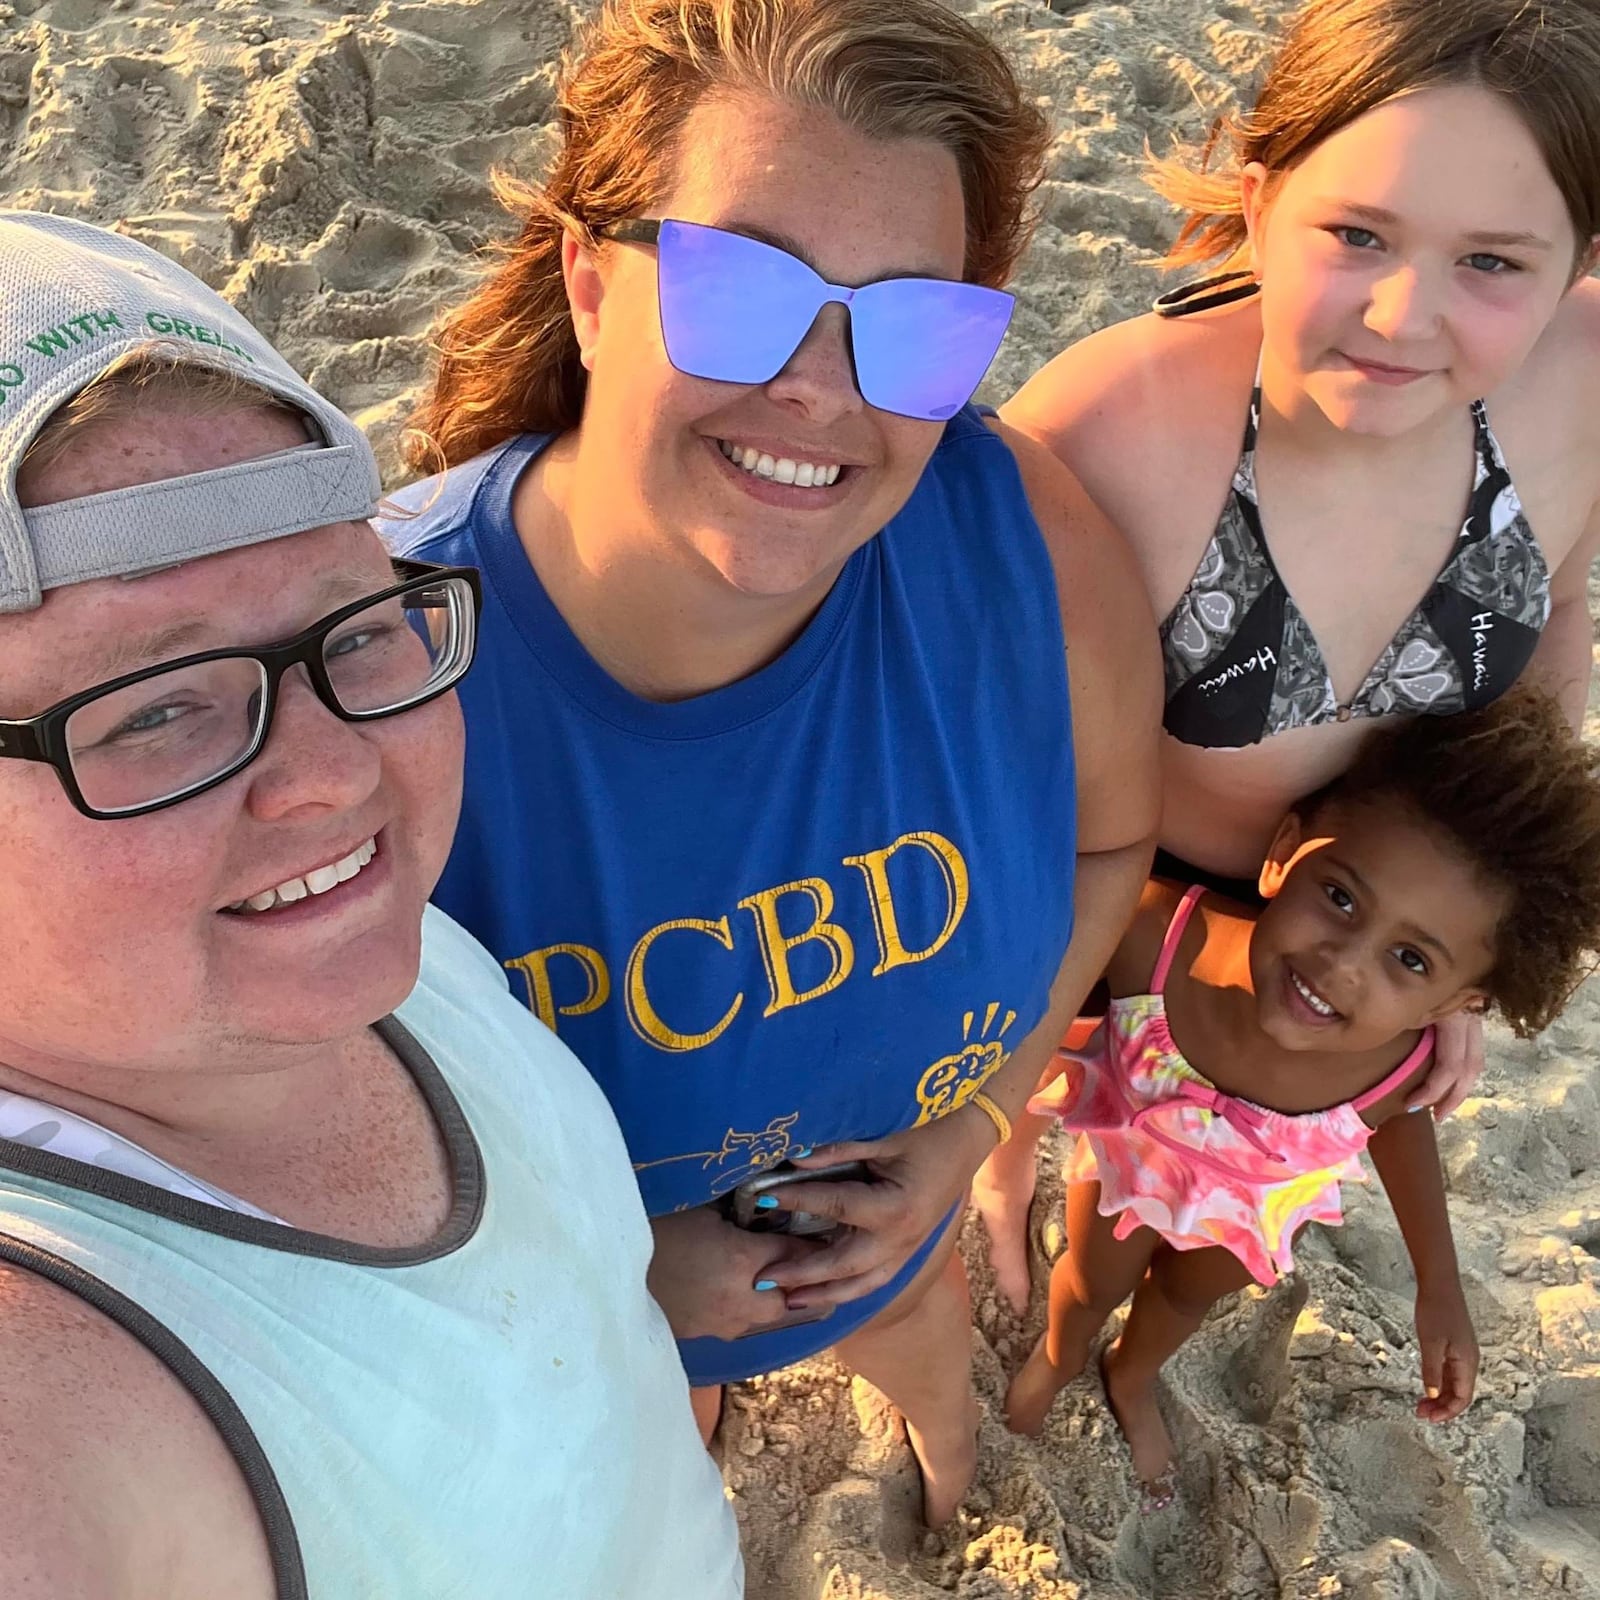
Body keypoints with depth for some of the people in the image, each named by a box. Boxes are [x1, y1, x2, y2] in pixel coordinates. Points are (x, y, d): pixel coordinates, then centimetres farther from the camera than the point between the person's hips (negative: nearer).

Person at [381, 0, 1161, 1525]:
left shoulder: (1033, 548, -31)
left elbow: (1103, 838, -9)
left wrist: (967, 1124, -15)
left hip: (894, 1197, 2)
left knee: (910, 1305, 40)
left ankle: (939, 1407, 79)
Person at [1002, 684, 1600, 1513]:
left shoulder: (1403, 1063, -39)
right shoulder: (1150, 936, -49)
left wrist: (1440, 1289, -10)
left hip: (1260, 1192, 2)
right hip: (1132, 1144, -1)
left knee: (1193, 1293, 34)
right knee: (1095, 1282, 30)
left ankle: (1132, 1380, 70)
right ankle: (1057, 1356, 68)